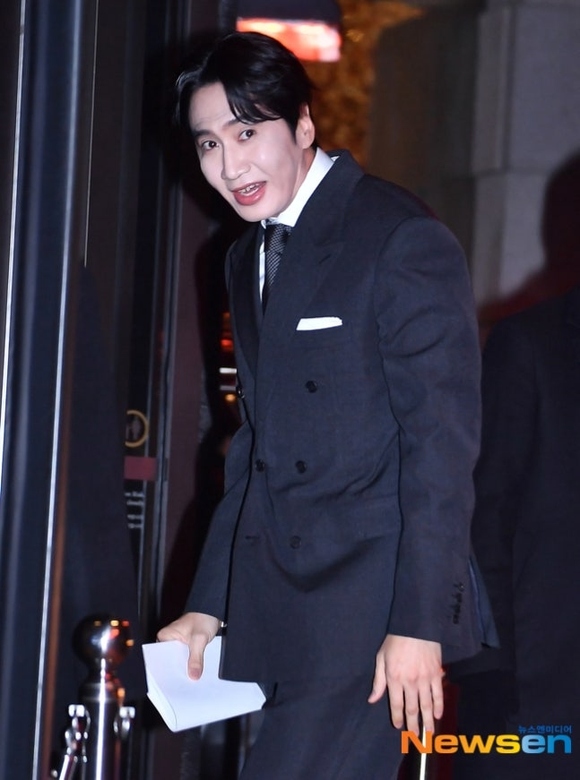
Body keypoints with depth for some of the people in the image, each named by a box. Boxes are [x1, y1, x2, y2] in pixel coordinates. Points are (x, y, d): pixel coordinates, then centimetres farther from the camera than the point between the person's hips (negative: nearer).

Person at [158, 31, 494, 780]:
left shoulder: (402, 240, -9)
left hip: (369, 602, -8)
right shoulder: (248, 259, 17)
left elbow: (442, 438, -13)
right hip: (276, 605, 8)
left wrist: (420, 624, -17)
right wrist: (209, 604, 17)